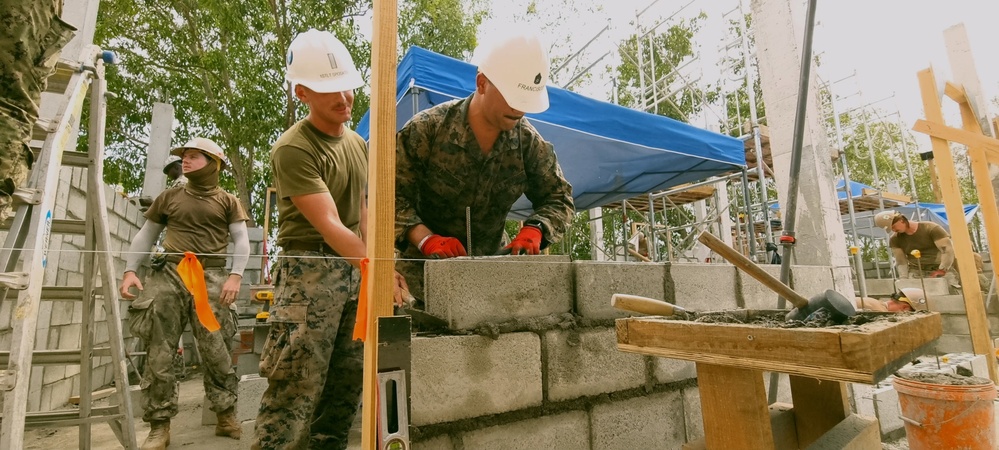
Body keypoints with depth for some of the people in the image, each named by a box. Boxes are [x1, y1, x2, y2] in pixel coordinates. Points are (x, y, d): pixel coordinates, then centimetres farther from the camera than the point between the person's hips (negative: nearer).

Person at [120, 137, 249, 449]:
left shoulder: (228, 201, 10)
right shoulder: (169, 197, 17)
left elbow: (241, 241, 3)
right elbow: (146, 235, 19)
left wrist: (235, 276, -10)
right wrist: (130, 270, 7)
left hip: (211, 278, -3)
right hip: (169, 275, 3)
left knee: (215, 350, -5)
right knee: (159, 352, 0)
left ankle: (226, 415, 6)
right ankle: (159, 425, 10)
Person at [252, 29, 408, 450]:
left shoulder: (358, 143, 13)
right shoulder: (292, 149, -11)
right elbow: (328, 224, -20)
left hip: (356, 269, 7)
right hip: (311, 268, -7)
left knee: (348, 380, 11)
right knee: (296, 384, -6)